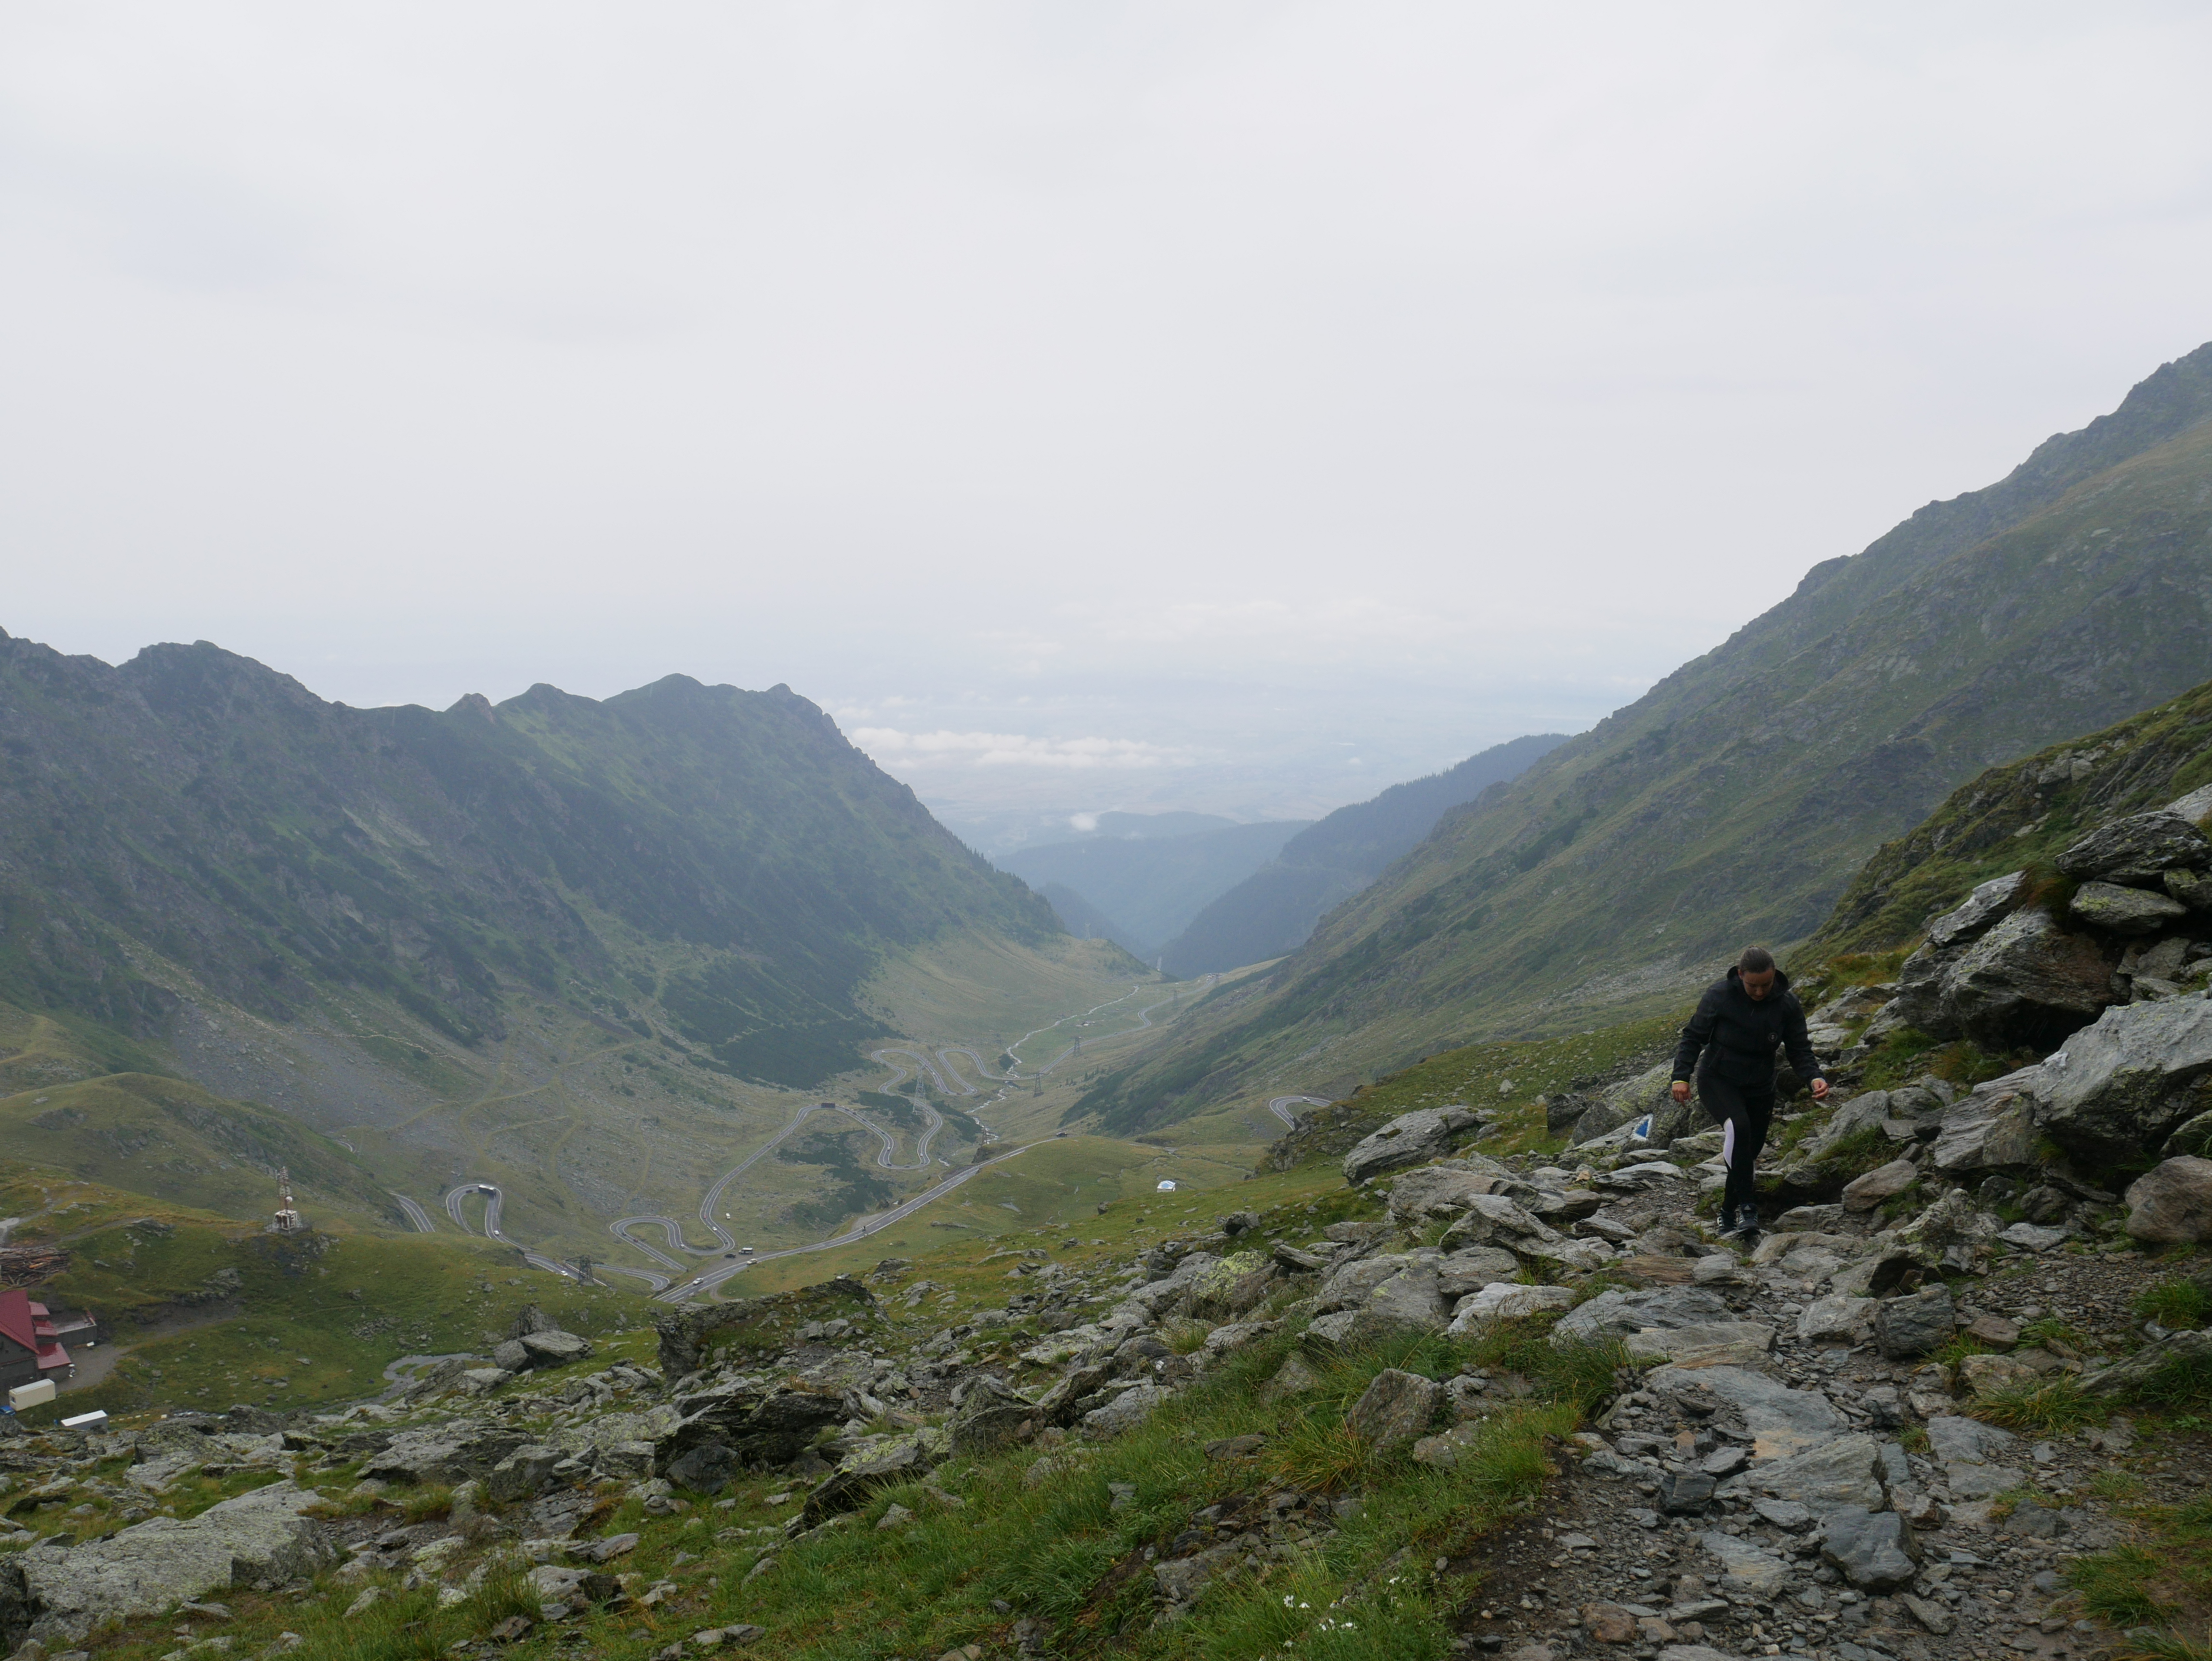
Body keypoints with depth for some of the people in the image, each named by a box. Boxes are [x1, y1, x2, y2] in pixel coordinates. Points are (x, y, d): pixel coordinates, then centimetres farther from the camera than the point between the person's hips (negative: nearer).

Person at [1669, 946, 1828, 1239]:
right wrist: (1681, 1076, -15)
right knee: (1739, 1126, -31)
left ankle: (1728, 1215, 30)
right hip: (1717, 1080, -3)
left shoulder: (1788, 1004, -9)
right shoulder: (1719, 995, -15)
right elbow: (1693, 1037, -6)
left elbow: (1799, 1049, -3)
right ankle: (1746, 1207, -30)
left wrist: (1813, 1077, -22)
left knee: (1748, 1152, 8)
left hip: (1760, 1088, 4)